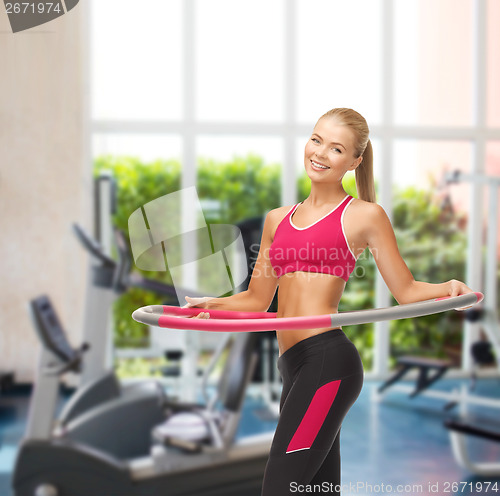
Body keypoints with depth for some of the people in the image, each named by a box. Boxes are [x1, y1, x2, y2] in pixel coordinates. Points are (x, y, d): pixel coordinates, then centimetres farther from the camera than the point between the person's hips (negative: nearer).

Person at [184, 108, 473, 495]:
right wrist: (211, 305, 5)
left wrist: (447, 288, -15)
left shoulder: (365, 215, 3)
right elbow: (258, 300, 22)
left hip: (329, 361, -6)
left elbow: (406, 290, 4)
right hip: (295, 368, 7)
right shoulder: (277, 219, 19)